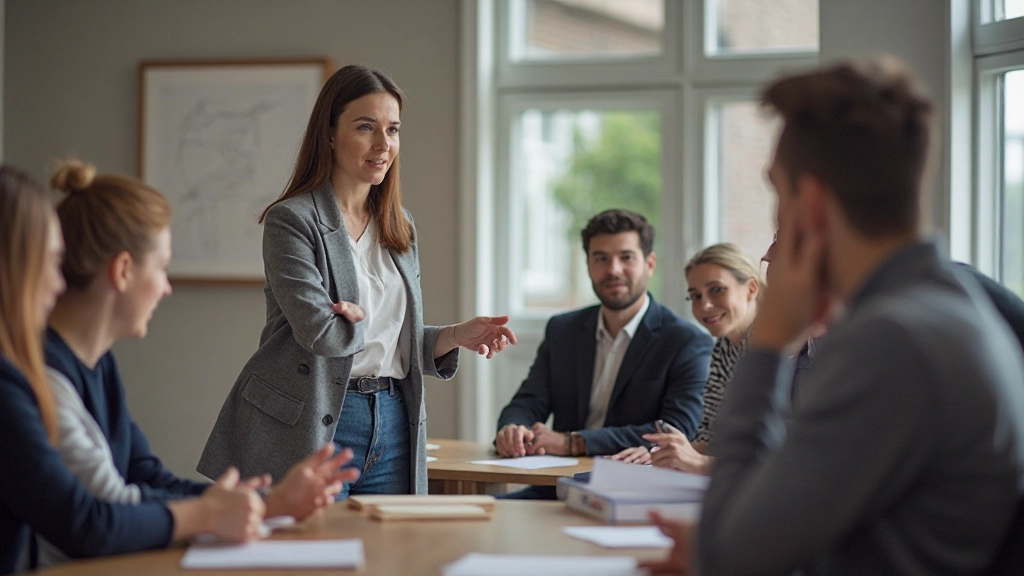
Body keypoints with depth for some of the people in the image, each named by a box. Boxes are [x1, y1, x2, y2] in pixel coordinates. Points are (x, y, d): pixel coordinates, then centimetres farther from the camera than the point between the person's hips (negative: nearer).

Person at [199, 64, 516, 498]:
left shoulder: (400, 228, 15)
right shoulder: (291, 220, -9)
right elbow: (319, 331, -19)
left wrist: (458, 335, 2)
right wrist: (368, 322, -2)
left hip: (393, 425, 7)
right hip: (313, 428, -6)